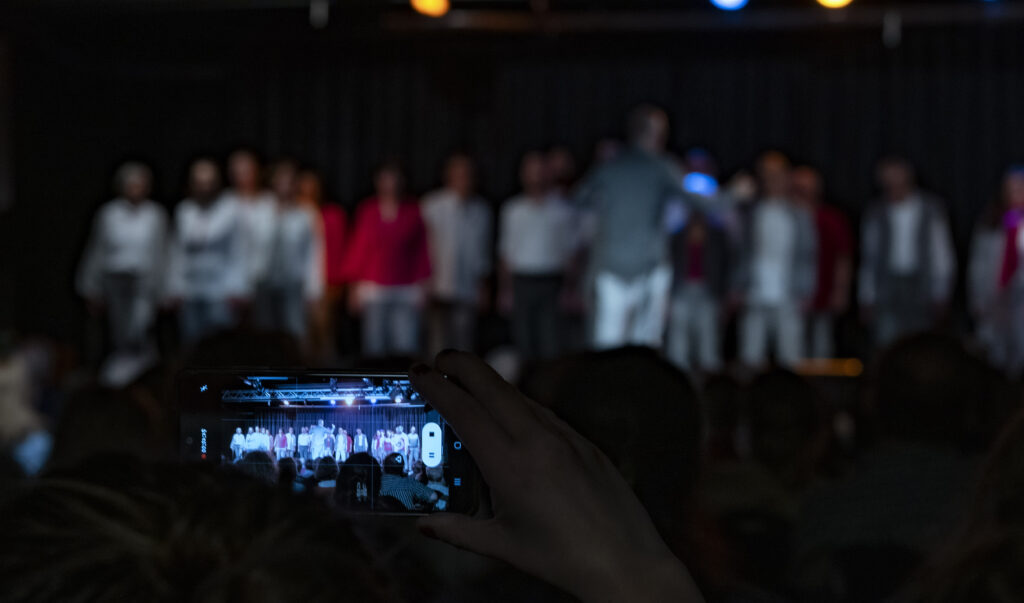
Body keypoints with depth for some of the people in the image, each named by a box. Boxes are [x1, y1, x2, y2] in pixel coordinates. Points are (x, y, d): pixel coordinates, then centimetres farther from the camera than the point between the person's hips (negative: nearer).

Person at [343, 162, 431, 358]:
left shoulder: (412, 211, 5)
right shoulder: (367, 210, 6)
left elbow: (421, 251, 7)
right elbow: (357, 247, 11)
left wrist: (421, 286, 2)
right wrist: (357, 286, 7)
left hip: (406, 289, 0)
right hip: (373, 287, 1)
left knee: (406, 347, -8)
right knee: (375, 346, -1)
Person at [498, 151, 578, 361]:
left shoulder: (562, 209, 7)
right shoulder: (513, 210, 10)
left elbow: (571, 249, 8)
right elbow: (505, 251, 12)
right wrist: (506, 288, 6)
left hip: (552, 283, -1)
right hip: (522, 281, 1)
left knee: (551, 343, -10)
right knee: (524, 339, 1)